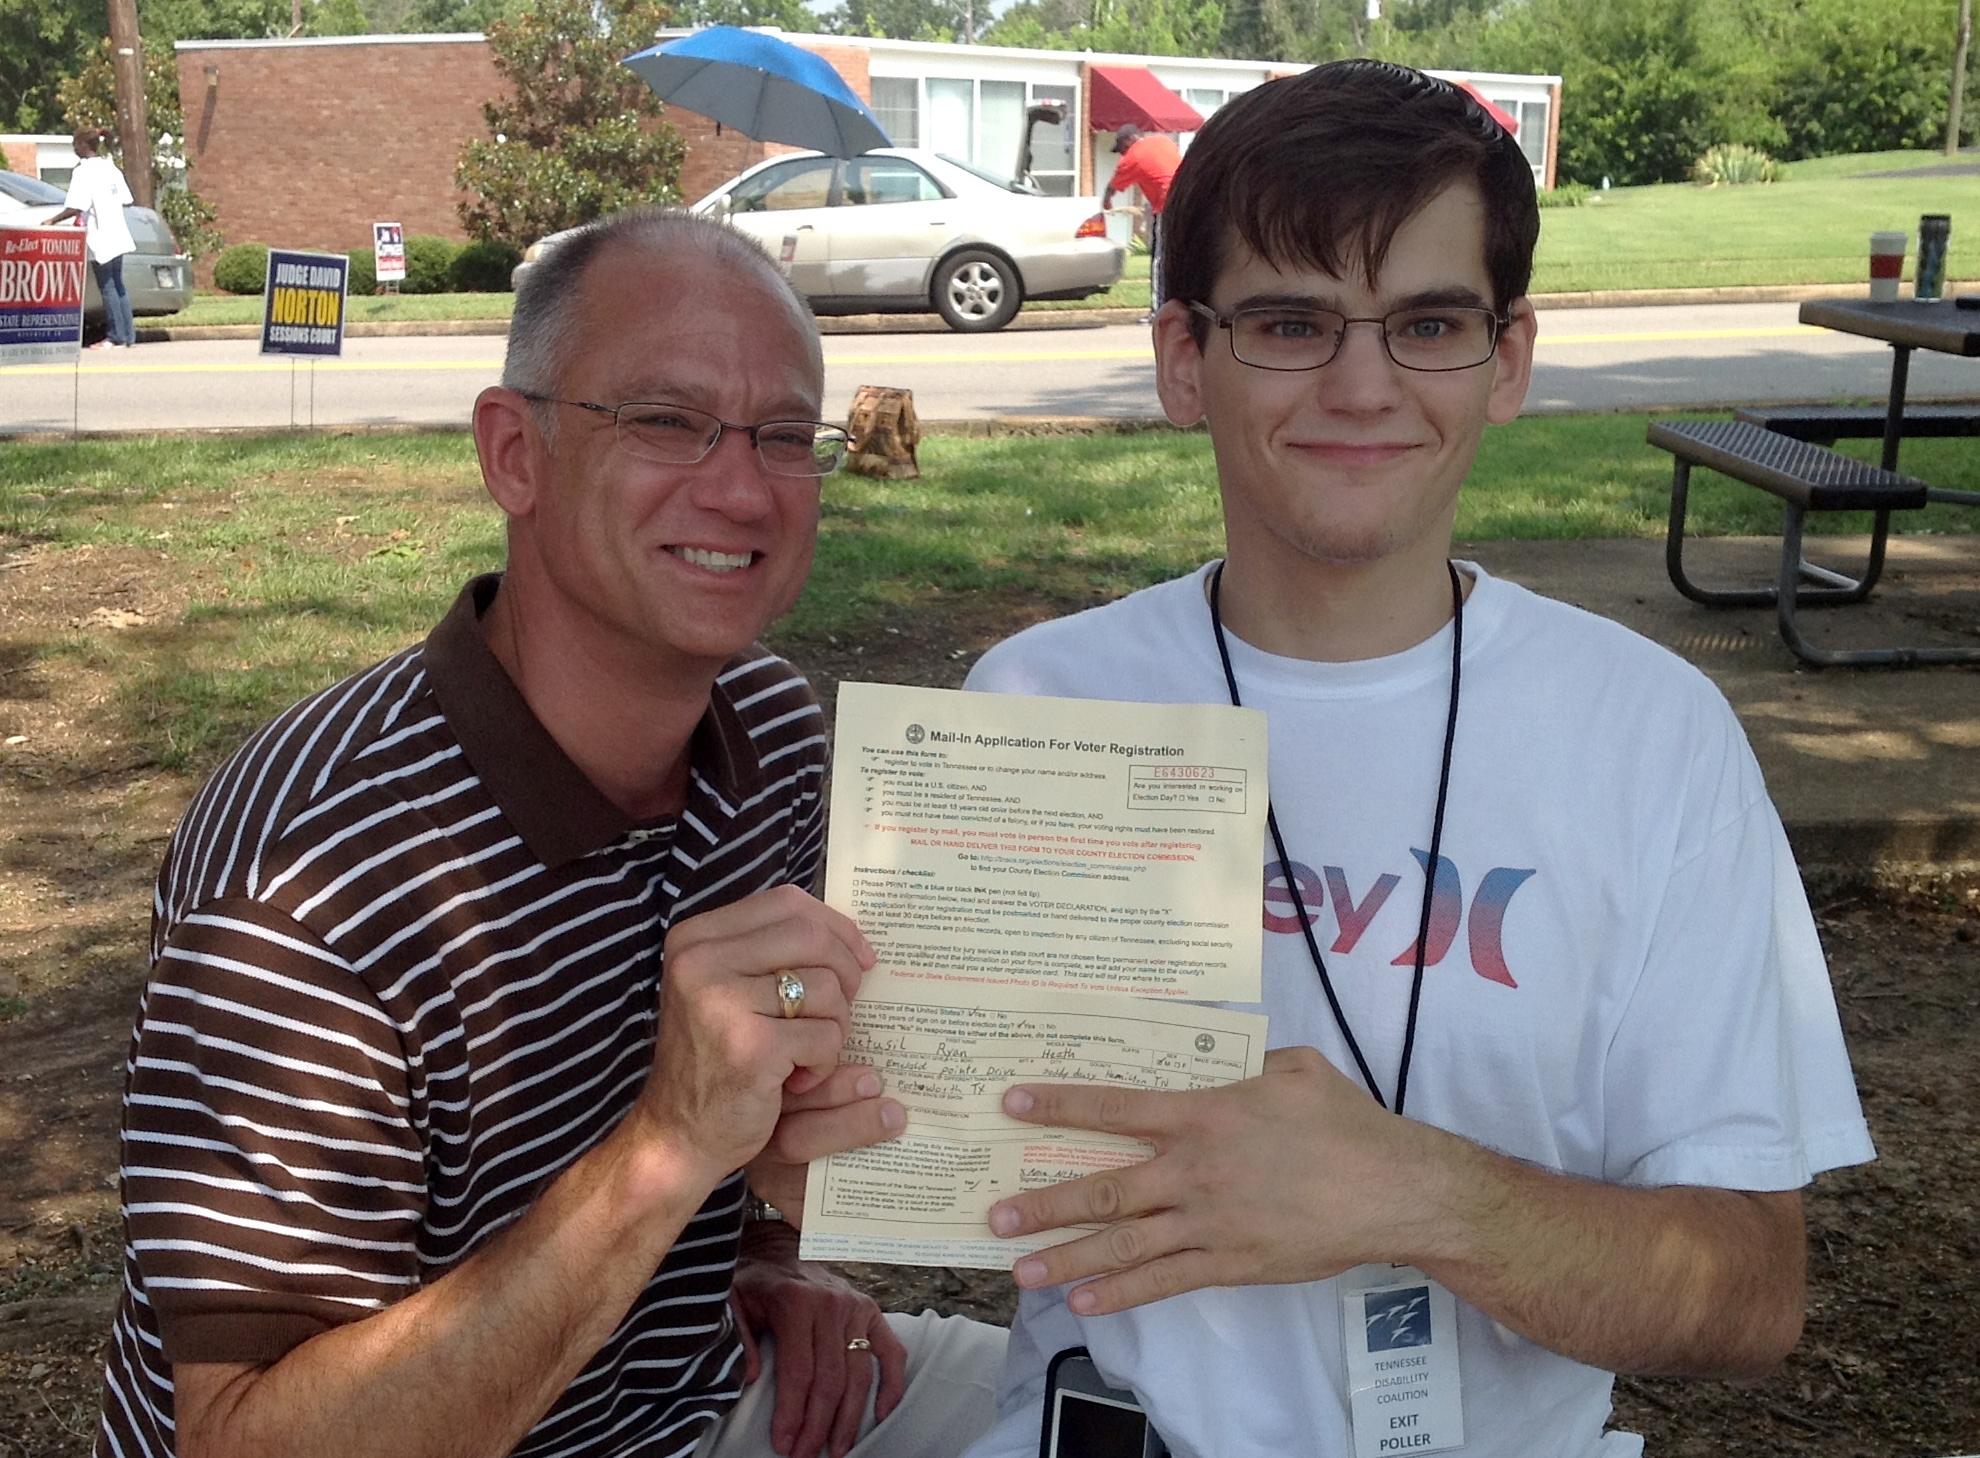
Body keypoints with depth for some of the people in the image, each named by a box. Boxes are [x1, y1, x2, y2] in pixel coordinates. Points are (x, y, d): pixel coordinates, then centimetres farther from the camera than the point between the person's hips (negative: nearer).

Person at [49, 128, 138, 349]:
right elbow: (125, 200, 12)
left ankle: (117, 337, 3)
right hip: (117, 236, 8)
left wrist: (53, 221, -9)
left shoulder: (84, 171, -14)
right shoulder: (110, 167, 9)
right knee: (118, 285, 14)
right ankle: (128, 335, 15)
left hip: (100, 239, -8)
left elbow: (75, 208, -21)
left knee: (107, 288, -1)